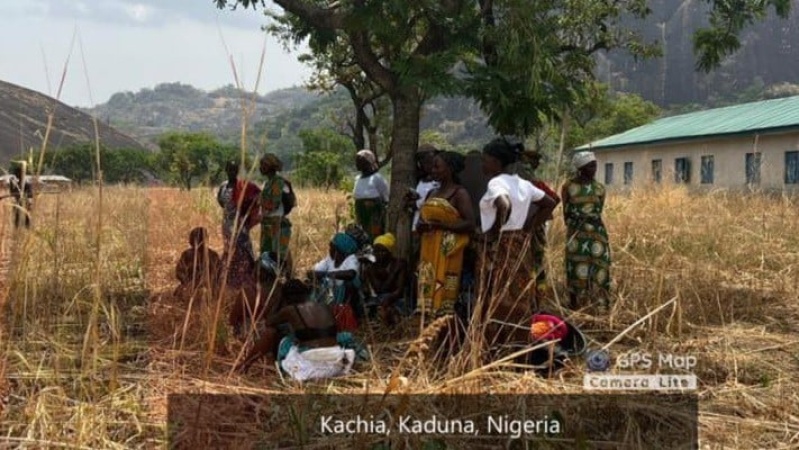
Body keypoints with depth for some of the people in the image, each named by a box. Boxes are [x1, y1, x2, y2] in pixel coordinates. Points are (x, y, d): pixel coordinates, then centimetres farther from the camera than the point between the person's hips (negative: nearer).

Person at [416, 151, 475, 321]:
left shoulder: (459, 193, -5)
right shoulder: (431, 193, 17)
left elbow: (470, 224, -13)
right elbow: (421, 220, 24)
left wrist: (441, 225, -18)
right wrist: (420, 226, -1)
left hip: (447, 253, -7)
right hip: (429, 252, 7)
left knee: (444, 295, -8)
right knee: (427, 293, 5)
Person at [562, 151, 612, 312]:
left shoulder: (599, 188, 7)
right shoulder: (569, 187, -2)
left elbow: (598, 213, 10)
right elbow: (566, 213, 2)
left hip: (597, 235, 2)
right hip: (576, 236, -2)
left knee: (599, 272, -1)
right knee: (577, 273, 1)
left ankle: (602, 311, 4)